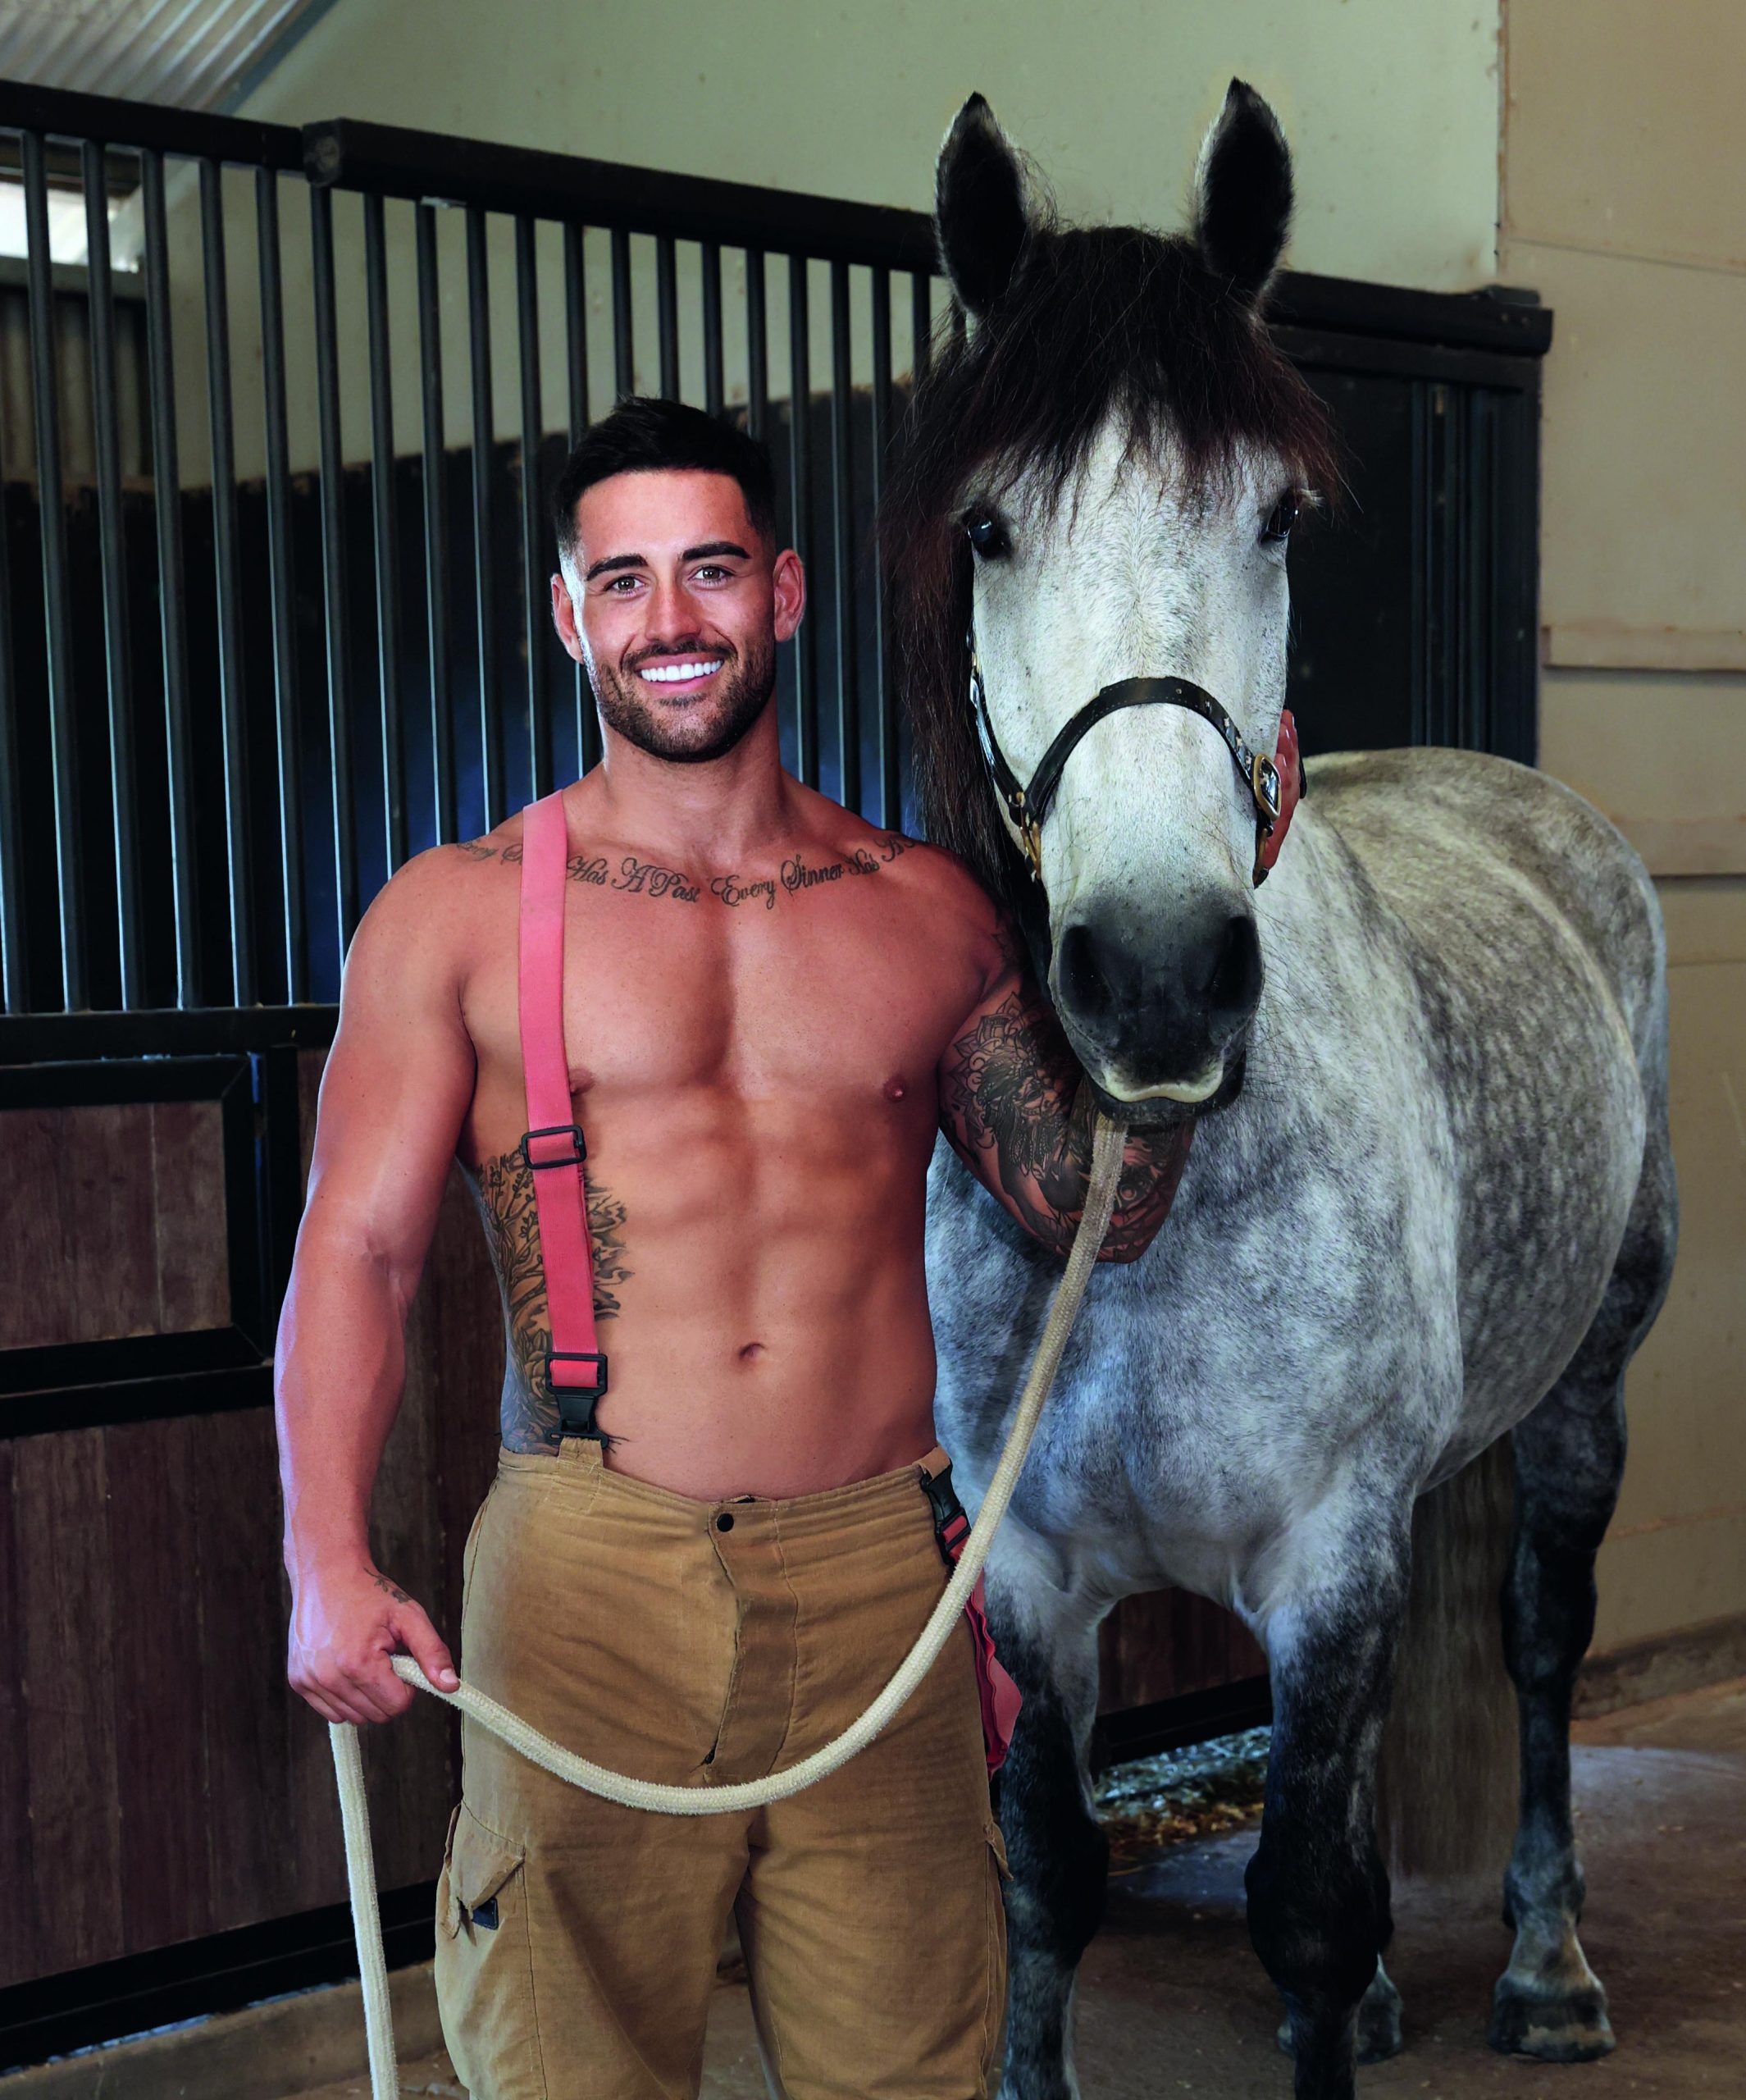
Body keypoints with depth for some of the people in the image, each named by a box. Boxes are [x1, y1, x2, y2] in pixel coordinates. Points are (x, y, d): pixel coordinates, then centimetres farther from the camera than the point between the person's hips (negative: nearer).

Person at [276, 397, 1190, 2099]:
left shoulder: (927, 910, 9)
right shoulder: (456, 913, 3)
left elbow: (1097, 1212, 12)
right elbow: (357, 1249, -2)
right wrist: (328, 1559, -15)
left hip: (882, 1573, 2)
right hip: (586, 1575, -2)